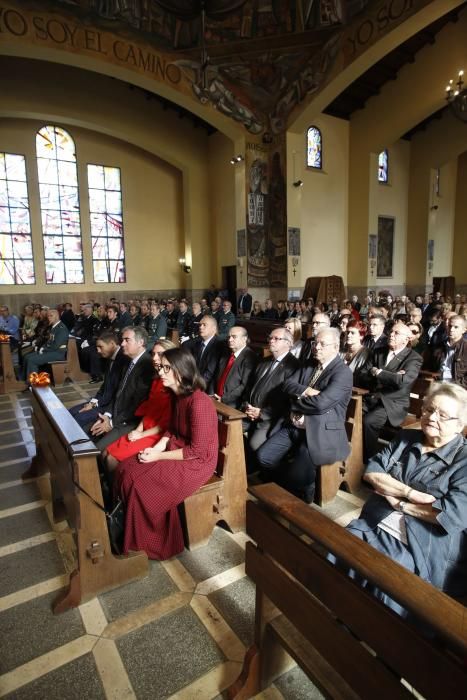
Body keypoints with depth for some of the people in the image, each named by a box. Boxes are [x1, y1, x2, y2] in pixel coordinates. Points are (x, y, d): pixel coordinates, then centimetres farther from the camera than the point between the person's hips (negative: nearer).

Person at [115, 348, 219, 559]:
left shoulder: (198, 402, -26)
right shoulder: (177, 395, 1)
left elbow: (197, 449, -23)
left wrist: (159, 457, -17)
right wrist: (157, 448, -6)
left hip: (196, 462, -8)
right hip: (176, 450, 9)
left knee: (141, 484, -16)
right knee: (125, 469, -4)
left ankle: (149, 543, 8)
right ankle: (132, 533, 9)